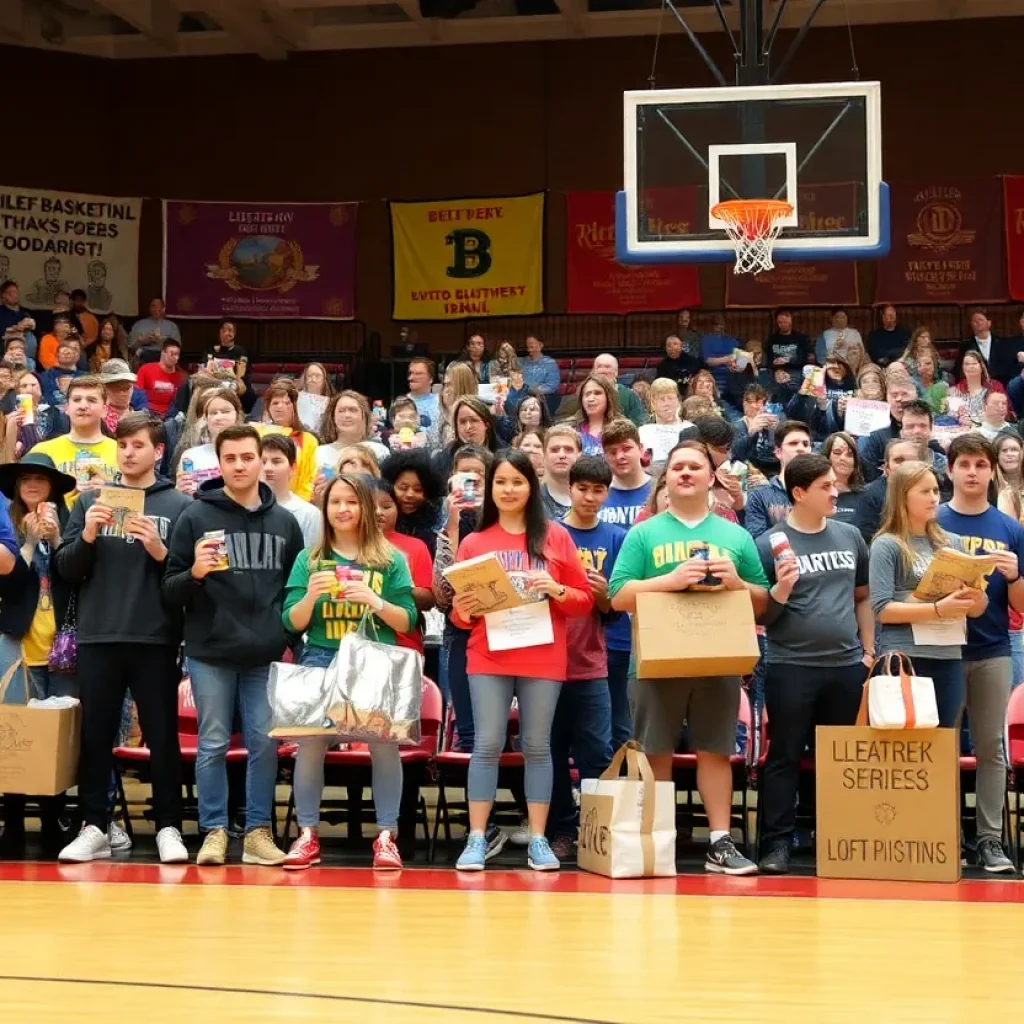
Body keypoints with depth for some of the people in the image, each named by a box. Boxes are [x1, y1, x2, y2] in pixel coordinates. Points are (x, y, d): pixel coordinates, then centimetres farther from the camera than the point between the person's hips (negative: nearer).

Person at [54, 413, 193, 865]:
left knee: (162, 736, 4)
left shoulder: (180, 506, 4)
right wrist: (87, 537, -10)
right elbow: (65, 570, 7)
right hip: (97, 637, 2)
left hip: (156, 639, -2)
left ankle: (168, 827, 11)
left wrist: (160, 551, -16)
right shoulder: (91, 500, 10)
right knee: (96, 735, 6)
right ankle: (94, 827, 14)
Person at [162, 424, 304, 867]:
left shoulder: (285, 521, 9)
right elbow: (169, 590, 0)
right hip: (210, 653, -2)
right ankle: (214, 831, 12)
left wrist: (290, 634, 3)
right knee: (213, 744, 4)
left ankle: (258, 831, 14)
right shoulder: (195, 517, 0)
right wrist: (195, 573, -20)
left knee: (265, 744, 4)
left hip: (267, 656, 2)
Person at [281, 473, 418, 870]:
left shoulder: (390, 560, 7)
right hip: (321, 661, 1)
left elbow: (407, 622, 4)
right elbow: (293, 623, 7)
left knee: (383, 743, -9)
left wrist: (376, 602, -14)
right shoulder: (309, 559, 10)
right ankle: (307, 835, 1)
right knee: (310, 742, -8)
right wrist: (310, 595, -13)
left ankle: (386, 836, -2)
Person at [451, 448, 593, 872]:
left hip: (543, 659, 0)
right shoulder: (474, 542, 7)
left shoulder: (555, 536, 6)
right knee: (487, 744, -3)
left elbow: (585, 600, 5)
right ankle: (477, 839, 1)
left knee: (537, 745, 3)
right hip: (488, 658, 0)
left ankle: (538, 840, 8)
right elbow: (461, 614, 9)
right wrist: (462, 610, -13)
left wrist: (556, 590, -13)